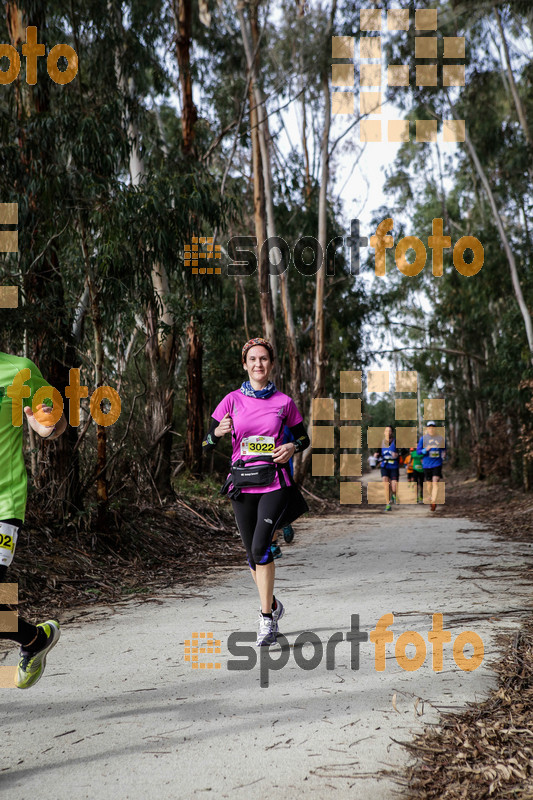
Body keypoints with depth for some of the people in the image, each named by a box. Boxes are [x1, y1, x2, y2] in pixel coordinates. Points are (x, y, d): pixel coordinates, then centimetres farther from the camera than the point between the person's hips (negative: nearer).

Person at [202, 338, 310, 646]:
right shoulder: (233, 400, 3)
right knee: (252, 553, 10)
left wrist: (292, 448, -7)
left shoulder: (284, 402, 2)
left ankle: (266, 617, -5)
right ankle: (273, 605, 34)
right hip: (242, 482, 2)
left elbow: (304, 437, 14)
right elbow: (207, 444, 3)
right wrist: (219, 432, -19)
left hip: (275, 482, -2)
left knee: (261, 547, -17)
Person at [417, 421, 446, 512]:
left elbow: (444, 450, 19)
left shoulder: (440, 438, 6)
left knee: (435, 483, -14)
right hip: (426, 465, 1)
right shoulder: (423, 438, 2)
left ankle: (433, 503, -17)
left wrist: (443, 454, -2)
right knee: (428, 484, 8)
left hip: (437, 464, 0)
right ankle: (431, 499, 34)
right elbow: (418, 451, 0)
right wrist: (426, 449, -19)